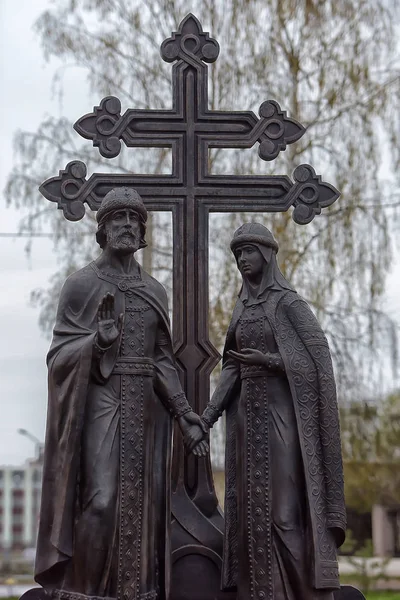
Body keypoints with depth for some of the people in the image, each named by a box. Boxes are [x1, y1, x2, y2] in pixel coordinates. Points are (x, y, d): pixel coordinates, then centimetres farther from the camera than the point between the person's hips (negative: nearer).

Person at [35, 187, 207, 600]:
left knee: (142, 503, 2)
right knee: (101, 500, -13)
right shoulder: (81, 284, 1)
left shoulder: (155, 291, 14)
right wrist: (98, 339, -23)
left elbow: (163, 361, 13)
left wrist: (186, 416, 4)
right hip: (101, 404, -5)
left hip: (146, 410, 5)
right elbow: (59, 354, -4)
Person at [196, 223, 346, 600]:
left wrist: (269, 360, -20)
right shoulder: (242, 307, 15)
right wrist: (209, 413, 0)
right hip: (248, 414, 7)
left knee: (286, 504, -9)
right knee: (254, 506, 4)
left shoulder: (288, 302, -5)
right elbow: (232, 365, 12)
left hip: (282, 413, -7)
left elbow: (318, 357, -11)